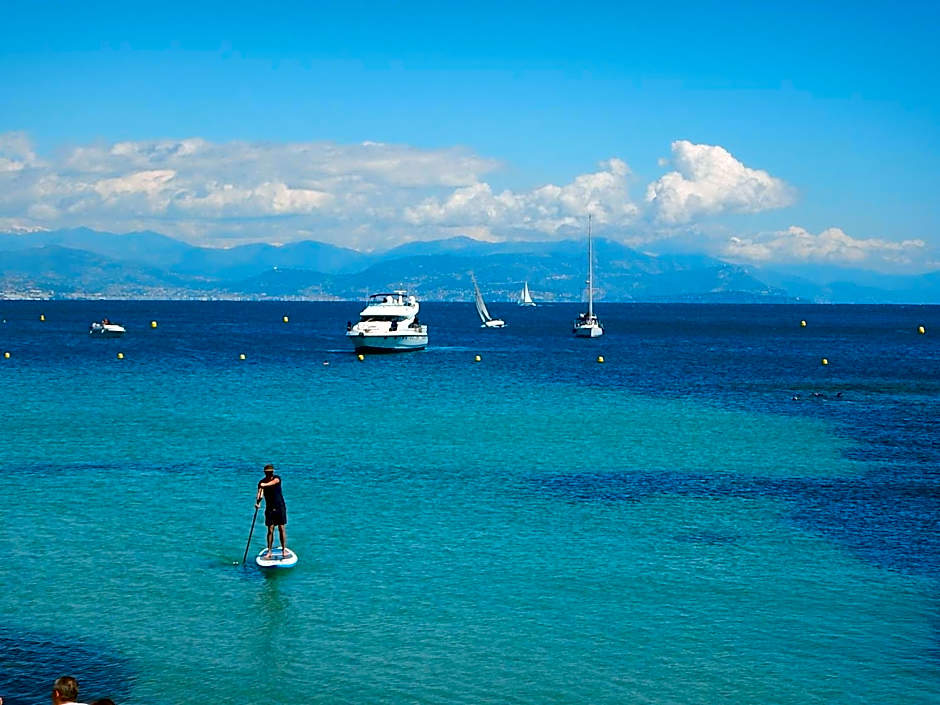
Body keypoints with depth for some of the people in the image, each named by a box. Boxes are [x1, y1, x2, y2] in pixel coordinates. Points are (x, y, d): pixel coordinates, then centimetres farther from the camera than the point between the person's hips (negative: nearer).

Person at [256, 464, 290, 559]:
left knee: (281, 528, -2)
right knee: (270, 530, 0)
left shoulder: (277, 478, -6)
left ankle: (284, 550, 1)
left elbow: (274, 481, -31)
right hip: (269, 508, 1)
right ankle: (269, 552, 5)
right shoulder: (262, 482, -3)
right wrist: (258, 502, -40)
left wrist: (266, 485, -52)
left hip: (280, 506, -1)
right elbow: (260, 493, -18)